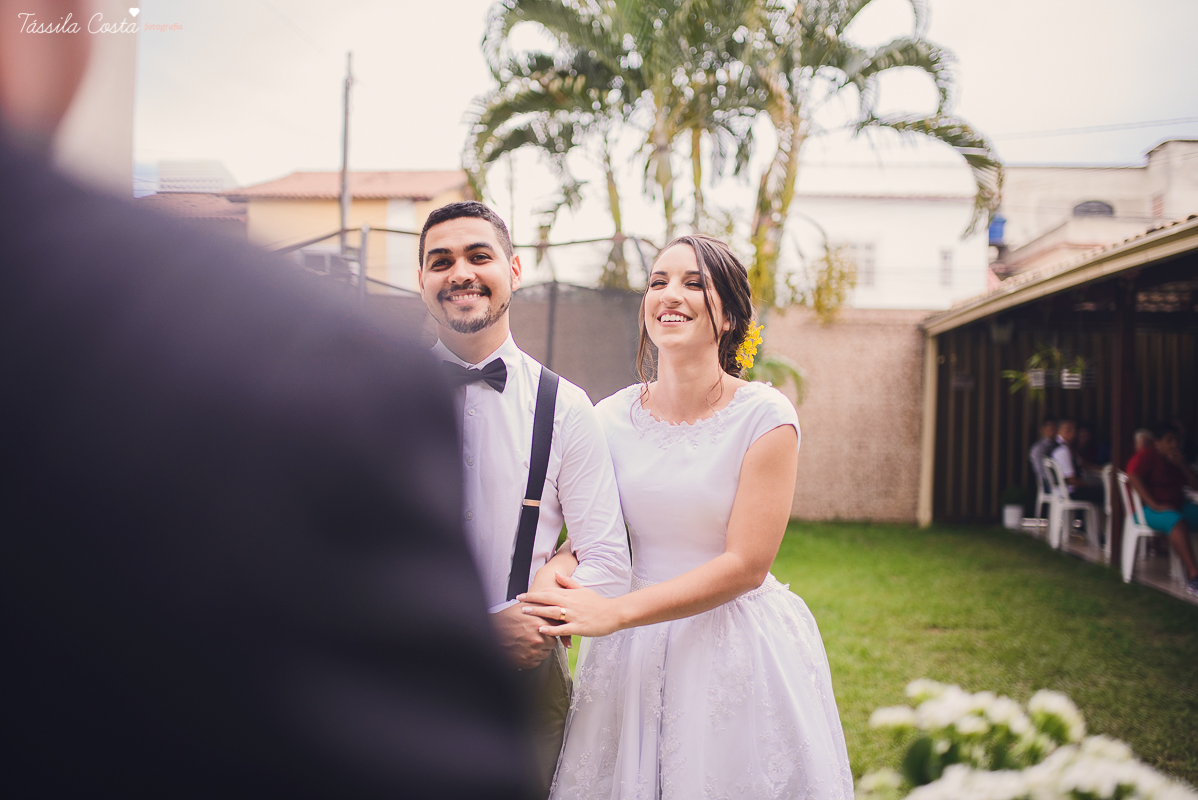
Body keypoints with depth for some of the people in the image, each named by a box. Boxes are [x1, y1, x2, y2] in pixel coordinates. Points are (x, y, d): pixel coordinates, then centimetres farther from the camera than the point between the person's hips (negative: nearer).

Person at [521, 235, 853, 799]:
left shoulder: (764, 416, -12)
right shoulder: (611, 418, 0)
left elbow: (746, 564, -15)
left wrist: (613, 613, -20)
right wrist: (556, 584, -17)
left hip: (741, 649, -3)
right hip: (634, 652, 3)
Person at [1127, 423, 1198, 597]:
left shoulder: (1177, 459, 19)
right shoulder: (1146, 456, -4)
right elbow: (1133, 478, -21)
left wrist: (1181, 465, -4)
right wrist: (1155, 505, -26)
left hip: (1178, 506, 8)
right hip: (1148, 510, -8)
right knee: (1176, 521, -37)